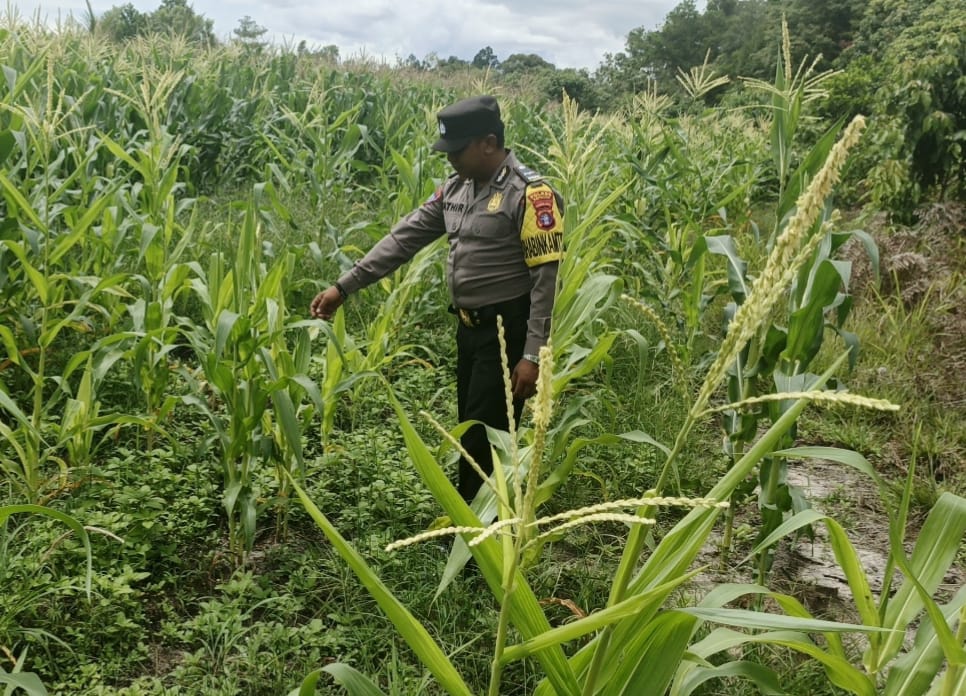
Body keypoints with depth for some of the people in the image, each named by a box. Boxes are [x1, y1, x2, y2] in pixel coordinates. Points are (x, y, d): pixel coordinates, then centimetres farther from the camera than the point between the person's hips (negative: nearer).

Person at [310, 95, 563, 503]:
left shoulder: (530, 195, -16)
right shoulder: (455, 189, 7)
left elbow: (545, 279, -18)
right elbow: (404, 238, 6)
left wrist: (533, 355, -21)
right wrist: (344, 286, 0)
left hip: (508, 333, -8)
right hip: (468, 328, 8)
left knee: (486, 438, -3)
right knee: (470, 432, 16)